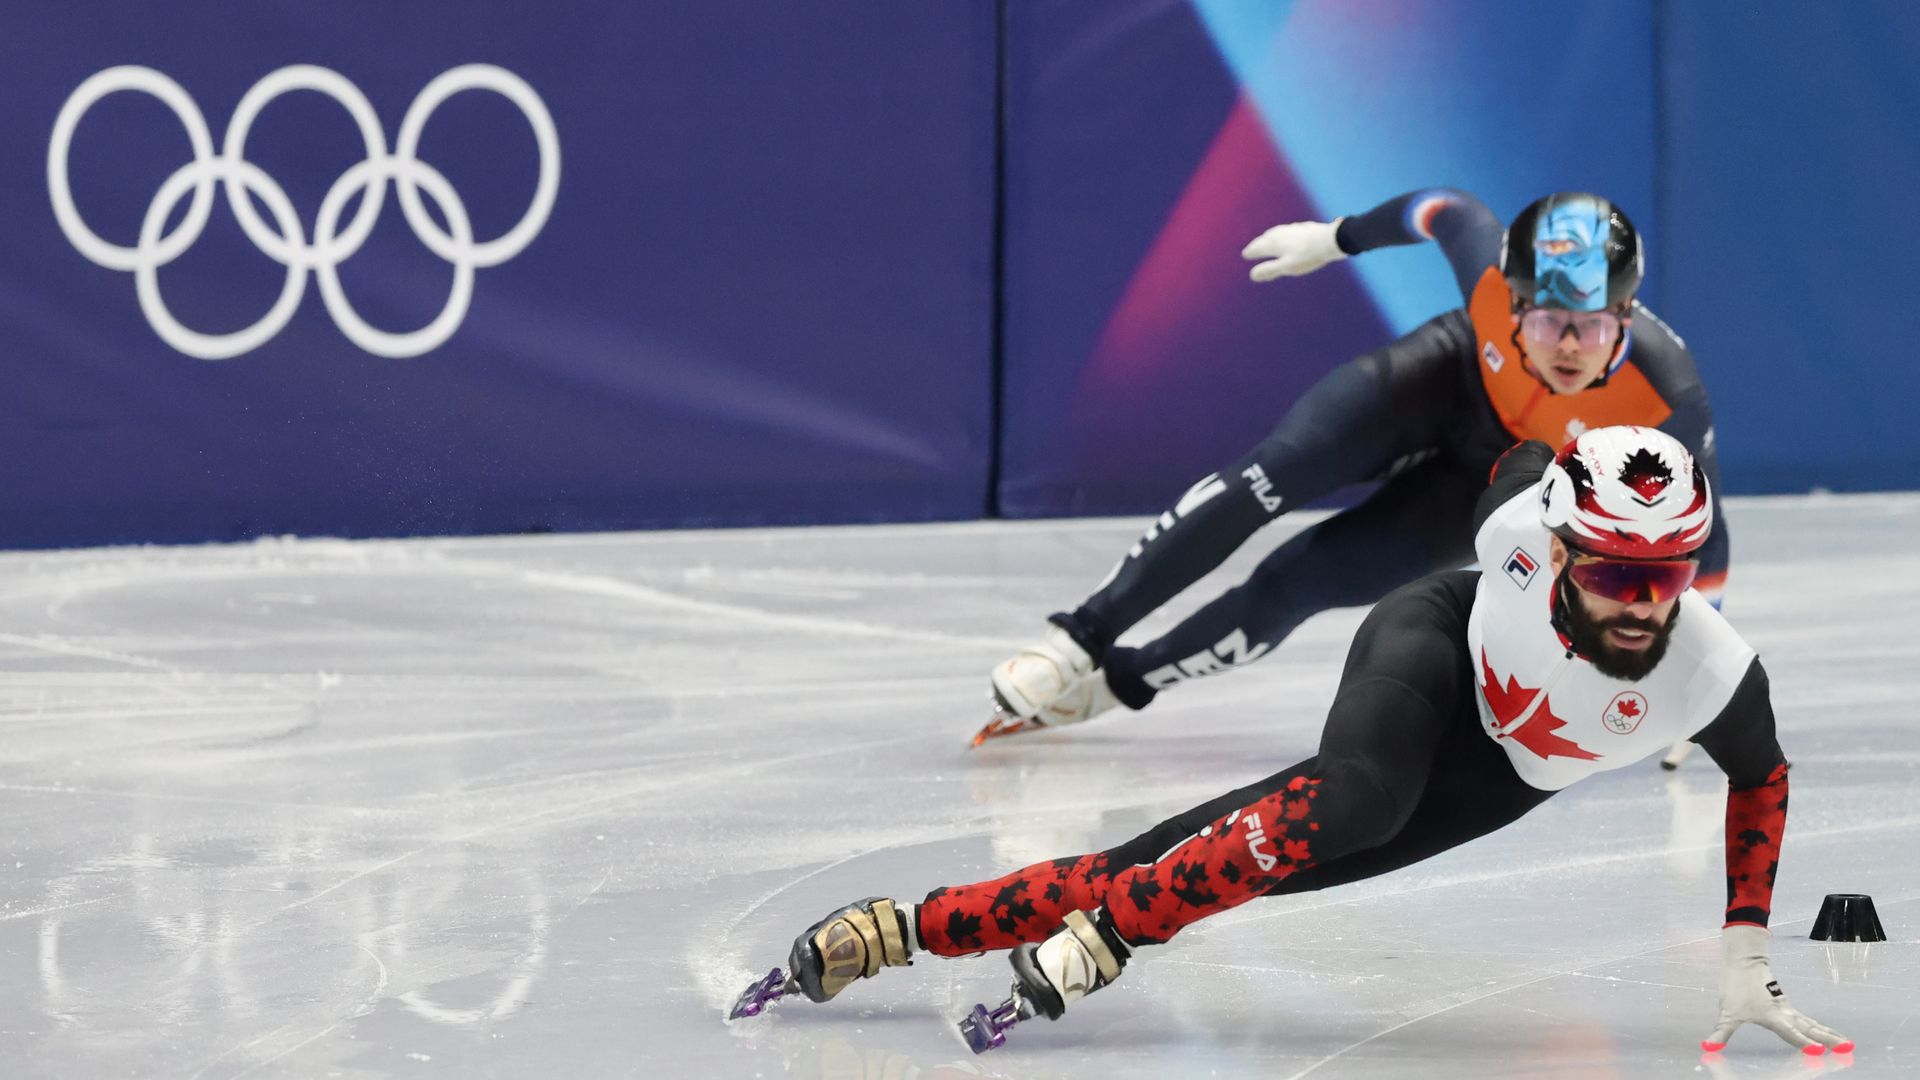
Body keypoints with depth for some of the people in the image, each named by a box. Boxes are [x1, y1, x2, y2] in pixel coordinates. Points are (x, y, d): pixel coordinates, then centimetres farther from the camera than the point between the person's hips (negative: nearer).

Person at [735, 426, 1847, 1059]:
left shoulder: (1718, 674, -30)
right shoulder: (1522, 520, -33)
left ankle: (898, 930, -5)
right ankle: (1100, 935, -23)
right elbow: (1524, 453, -8)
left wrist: (1747, 957, -8)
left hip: (1493, 773, 2)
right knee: (1352, 804, -37)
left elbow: (1764, 775, -9)